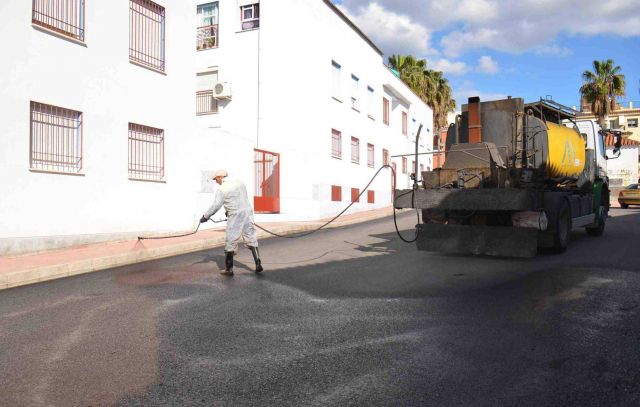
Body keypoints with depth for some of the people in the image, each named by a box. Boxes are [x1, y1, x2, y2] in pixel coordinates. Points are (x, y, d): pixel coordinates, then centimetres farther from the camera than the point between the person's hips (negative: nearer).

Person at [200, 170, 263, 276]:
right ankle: (258, 265, 8)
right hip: (248, 212, 6)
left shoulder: (222, 189, -7)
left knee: (230, 243, 4)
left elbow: (216, 206, -11)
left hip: (235, 216, -6)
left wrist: (205, 216, 0)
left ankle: (228, 269, 10)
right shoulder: (239, 182, 13)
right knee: (252, 240, 11)